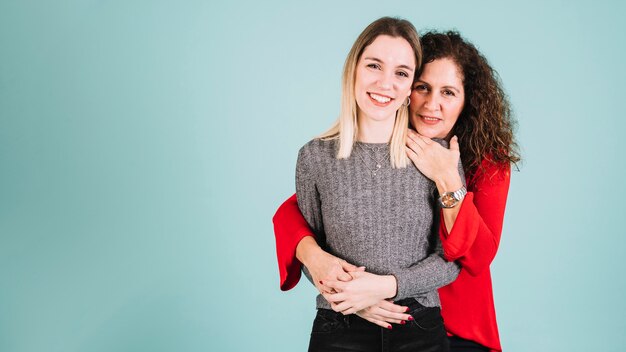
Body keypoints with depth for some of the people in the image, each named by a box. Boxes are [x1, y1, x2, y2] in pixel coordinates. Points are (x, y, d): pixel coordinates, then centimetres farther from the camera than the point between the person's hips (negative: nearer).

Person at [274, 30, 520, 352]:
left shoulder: (489, 163, -10)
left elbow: (478, 259, -19)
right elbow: (290, 211, -16)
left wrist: (447, 181, -30)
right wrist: (315, 257, -36)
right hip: (385, 321, 1)